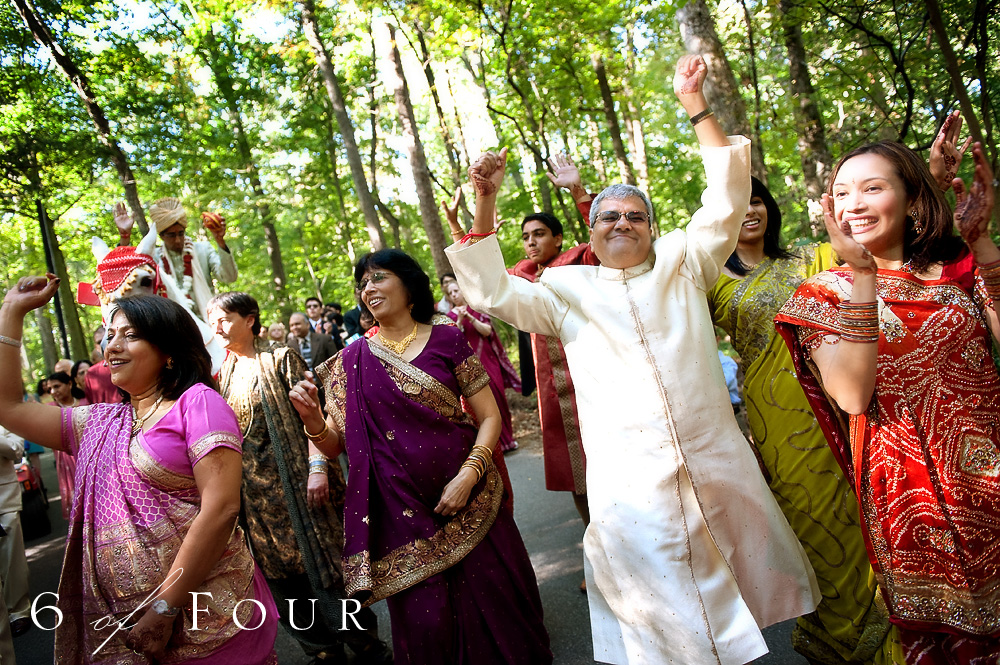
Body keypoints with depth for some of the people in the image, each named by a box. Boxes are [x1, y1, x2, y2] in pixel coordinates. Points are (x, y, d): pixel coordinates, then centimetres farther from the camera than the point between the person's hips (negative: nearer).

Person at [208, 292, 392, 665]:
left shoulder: (281, 358, -5)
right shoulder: (225, 373, 13)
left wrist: (317, 467, -21)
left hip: (295, 481, -6)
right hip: (255, 493, 6)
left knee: (321, 567, -2)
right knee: (281, 576, 10)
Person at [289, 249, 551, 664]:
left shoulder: (446, 340, -1)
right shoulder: (352, 362, 4)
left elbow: (489, 416, -2)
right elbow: (337, 445, 6)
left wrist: (469, 475, -15)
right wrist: (313, 421, -14)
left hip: (468, 501, 0)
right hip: (404, 508, 1)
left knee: (493, 605, 7)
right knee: (425, 621, 2)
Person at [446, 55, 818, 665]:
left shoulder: (682, 264, 12)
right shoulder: (568, 288, 10)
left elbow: (727, 199, 6)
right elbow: (491, 293, 3)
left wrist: (695, 103, 3)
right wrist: (485, 205, -6)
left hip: (716, 466, 2)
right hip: (630, 480, -1)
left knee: (740, 587, 13)